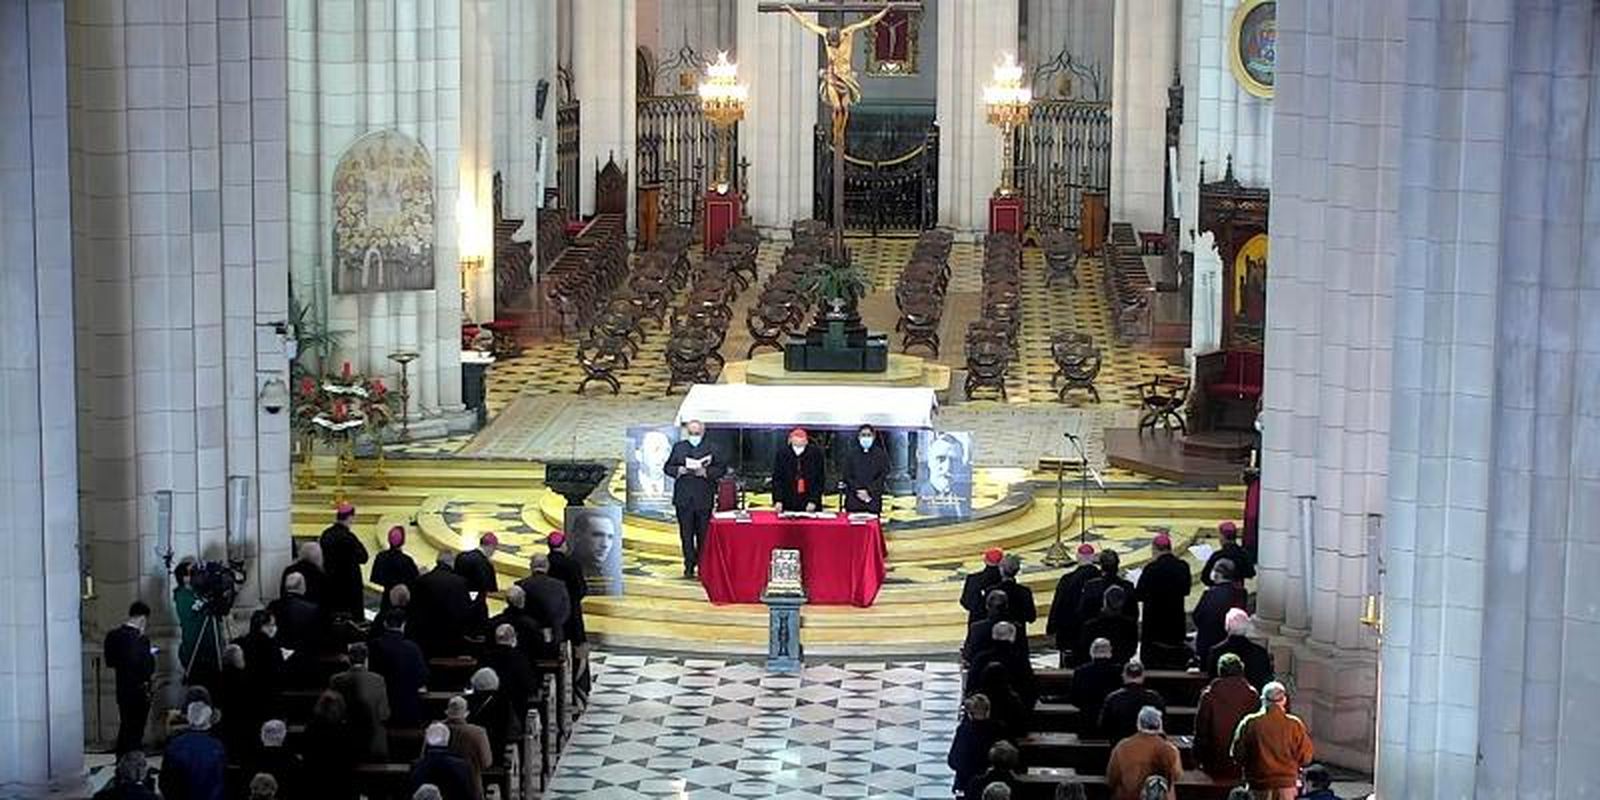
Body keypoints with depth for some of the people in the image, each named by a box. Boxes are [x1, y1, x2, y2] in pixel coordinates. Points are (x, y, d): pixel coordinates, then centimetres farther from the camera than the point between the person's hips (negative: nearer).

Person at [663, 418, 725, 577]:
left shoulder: (711, 448, 4)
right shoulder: (679, 447, 11)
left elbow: (721, 469, 1)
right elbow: (668, 467, 12)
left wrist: (706, 472, -14)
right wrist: (678, 470, -8)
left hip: (704, 499, -2)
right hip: (683, 498, 2)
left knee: (703, 534, 2)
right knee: (686, 534, 3)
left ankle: (703, 566, 11)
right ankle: (689, 566, 9)